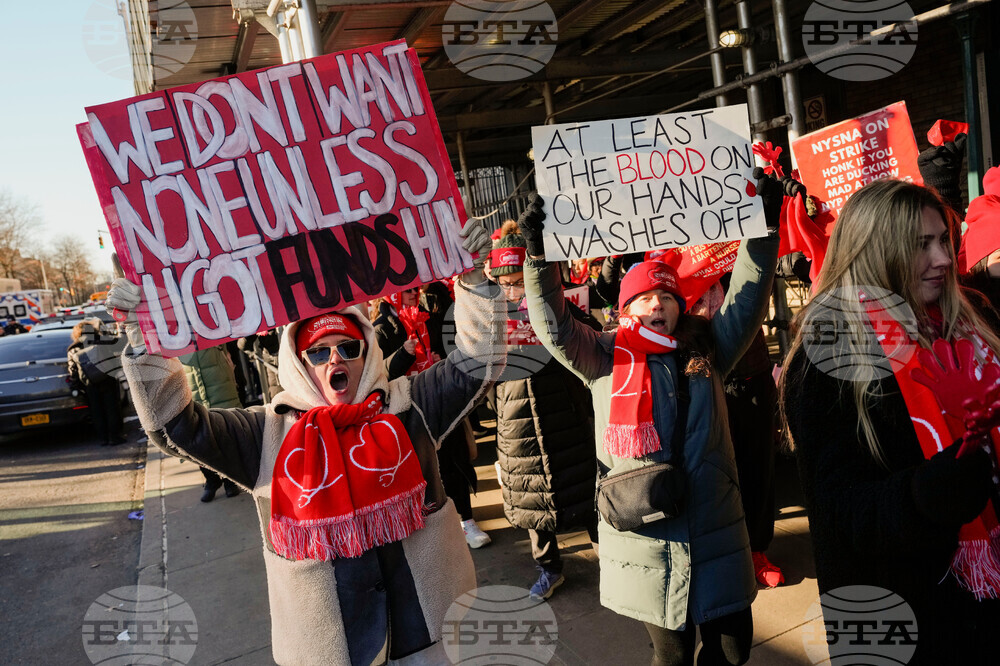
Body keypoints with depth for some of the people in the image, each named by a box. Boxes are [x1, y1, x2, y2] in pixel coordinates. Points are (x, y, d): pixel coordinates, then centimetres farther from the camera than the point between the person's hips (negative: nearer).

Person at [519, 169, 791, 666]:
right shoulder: (607, 357, 1)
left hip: (715, 531, 3)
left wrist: (764, 227, -3)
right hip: (647, 536, -3)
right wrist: (539, 256, -19)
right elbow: (555, 327, -9)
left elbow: (746, 300, 5)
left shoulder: (706, 351, 8)